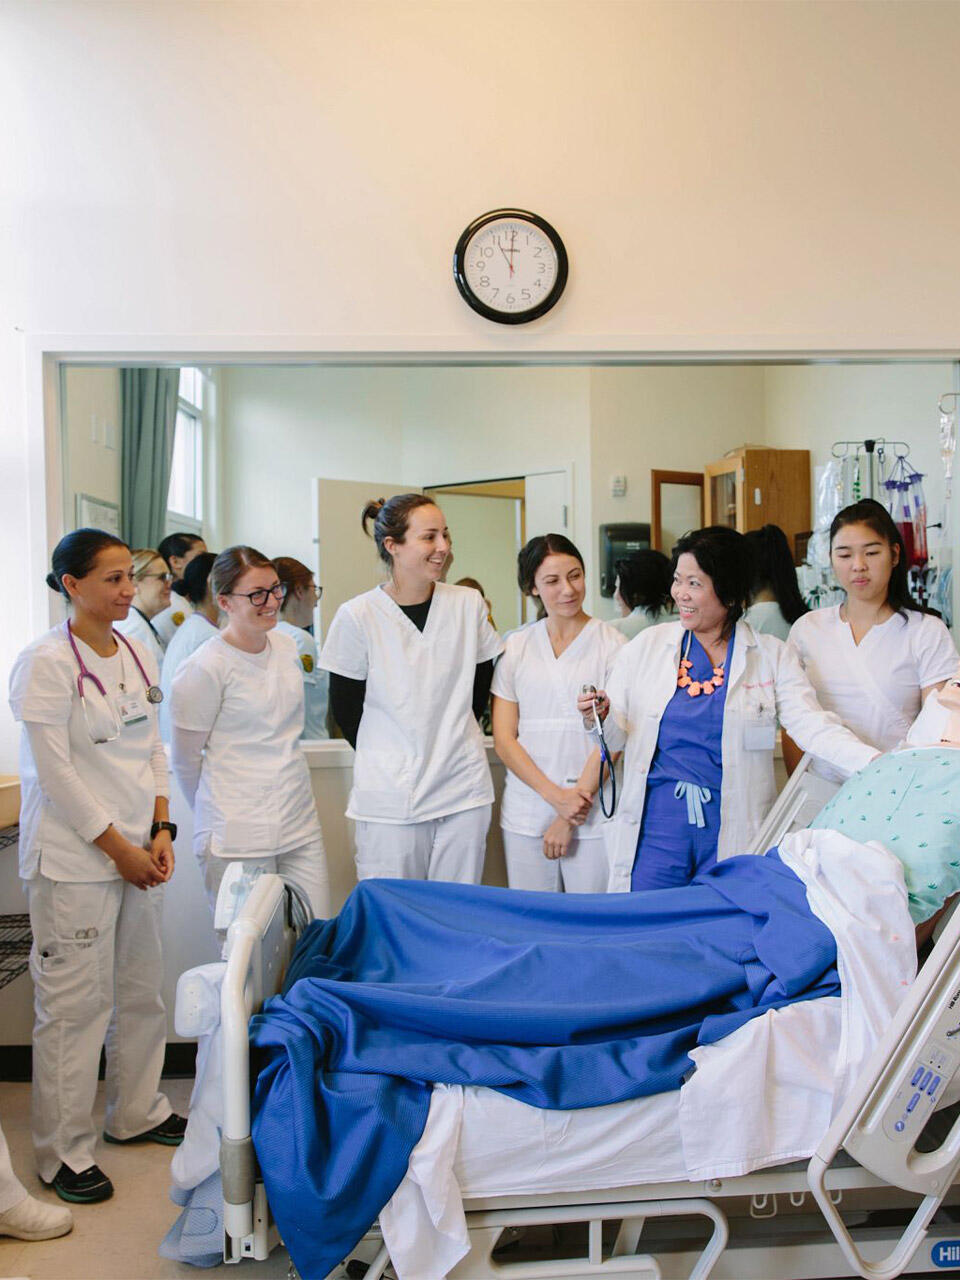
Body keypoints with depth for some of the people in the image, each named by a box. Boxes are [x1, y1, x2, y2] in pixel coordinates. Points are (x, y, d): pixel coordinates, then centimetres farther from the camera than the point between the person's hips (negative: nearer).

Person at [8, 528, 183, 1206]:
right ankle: (65, 1150, 19)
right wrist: (117, 848, -11)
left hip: (139, 849, 7)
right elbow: (56, 771, -14)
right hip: (74, 857, -7)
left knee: (142, 987, 16)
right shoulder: (47, 662, -12)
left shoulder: (140, 655, 9)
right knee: (76, 1002, 2)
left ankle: (137, 1111, 35)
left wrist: (160, 832, 2)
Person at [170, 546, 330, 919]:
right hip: (238, 838, -6)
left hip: (300, 824, 6)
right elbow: (184, 759, -4)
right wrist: (217, 814, 8)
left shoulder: (287, 647, 8)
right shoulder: (204, 668, -13)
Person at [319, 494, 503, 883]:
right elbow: (344, 708, 0)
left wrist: (448, 743, 10)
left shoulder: (469, 604, 0)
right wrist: (385, 759, 5)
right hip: (389, 796, -2)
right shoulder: (358, 616, -8)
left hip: (465, 790, 3)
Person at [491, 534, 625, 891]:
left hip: (593, 816, -2)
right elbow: (503, 738, 3)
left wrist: (569, 819, -8)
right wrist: (555, 795, -10)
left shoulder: (612, 645, -1)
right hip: (526, 814, 2)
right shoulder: (515, 648, 7)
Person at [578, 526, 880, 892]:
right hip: (656, 826, 1)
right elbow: (618, 734, 8)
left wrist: (876, 763, -23)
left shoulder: (771, 655, 3)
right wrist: (602, 717, -14)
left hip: (733, 834, -1)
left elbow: (813, 725, -8)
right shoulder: (648, 645, 7)